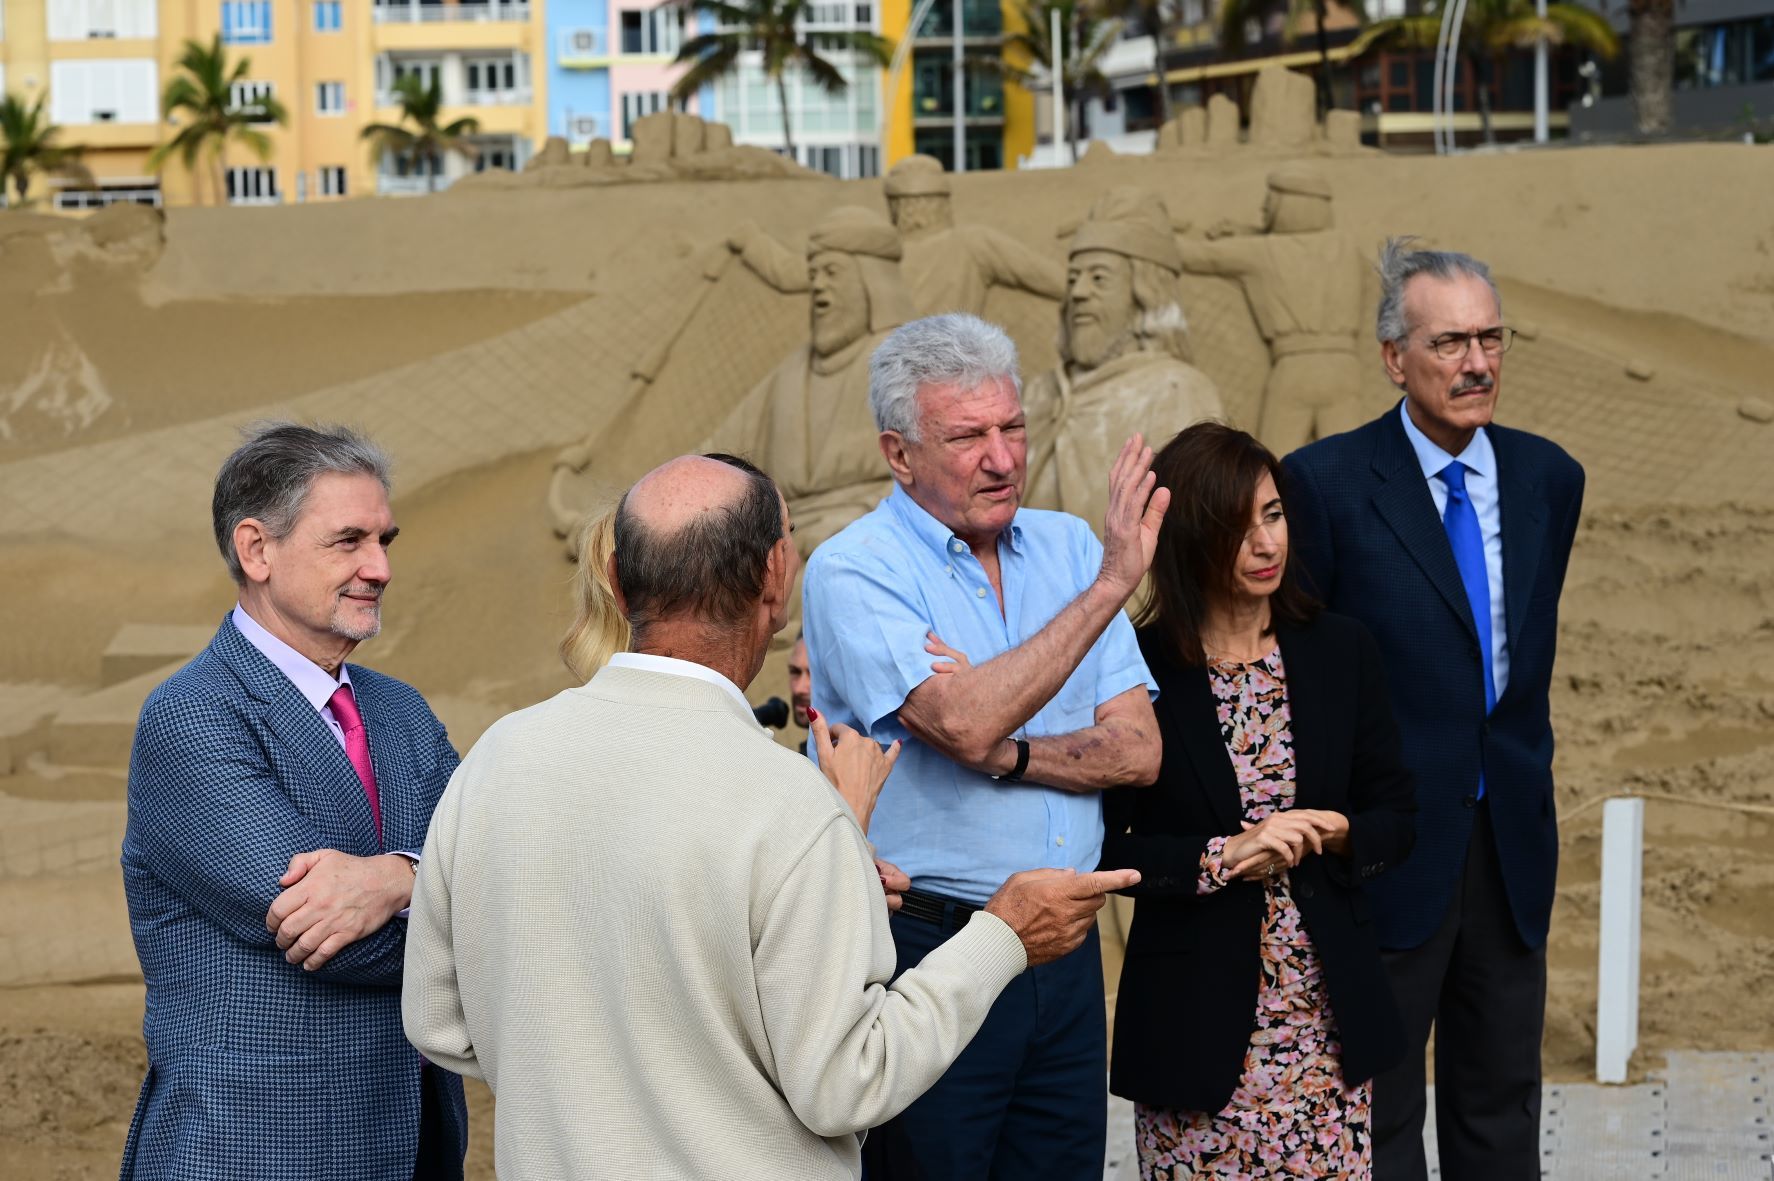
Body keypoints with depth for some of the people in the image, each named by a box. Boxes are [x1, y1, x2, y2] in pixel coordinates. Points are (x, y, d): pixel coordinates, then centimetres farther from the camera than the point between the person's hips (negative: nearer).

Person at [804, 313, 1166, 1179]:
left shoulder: (1067, 547, 7)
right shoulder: (854, 571, -10)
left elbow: (1137, 750, 1)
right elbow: (966, 726, -25)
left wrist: (1005, 754, -16)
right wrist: (1110, 583, -22)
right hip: (926, 943, -5)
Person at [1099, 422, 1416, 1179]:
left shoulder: (1339, 651, 4)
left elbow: (1395, 818, 9)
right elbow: (1103, 847, -6)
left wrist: (1333, 834, -11)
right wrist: (1225, 856, -17)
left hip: (1329, 1016, 3)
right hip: (1197, 1023, -3)